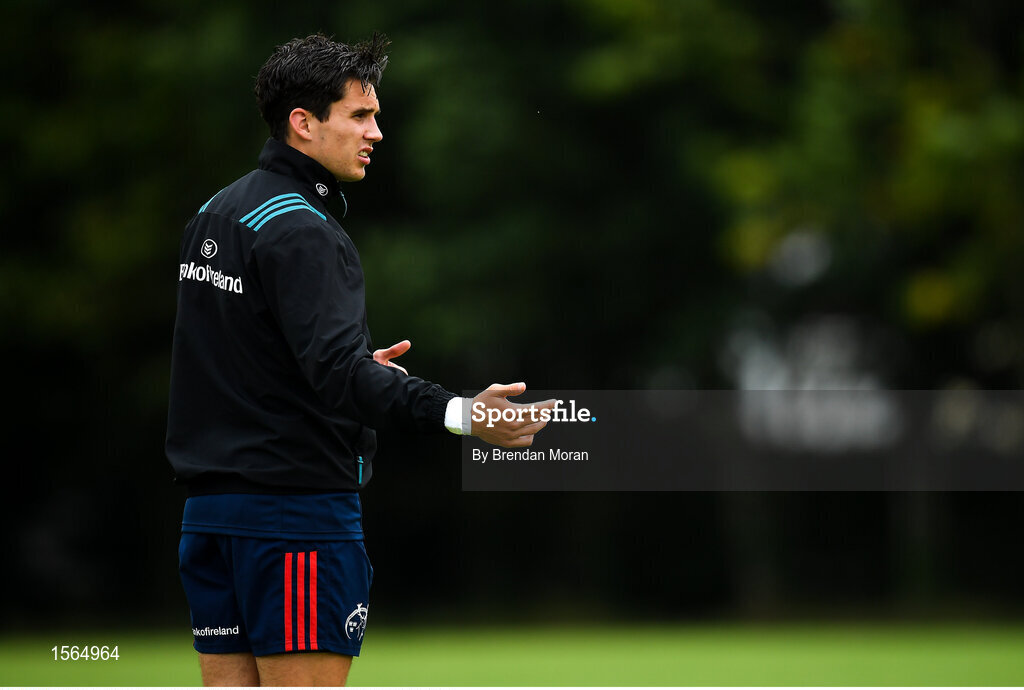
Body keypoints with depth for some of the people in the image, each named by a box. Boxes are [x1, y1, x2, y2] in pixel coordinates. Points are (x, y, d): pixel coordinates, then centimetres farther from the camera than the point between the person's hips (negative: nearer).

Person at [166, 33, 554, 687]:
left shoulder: (215, 212, 13)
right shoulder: (301, 232, -16)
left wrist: (351, 369, 25)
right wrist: (459, 413, -38)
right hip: (297, 510, -9)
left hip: (210, 505, 9)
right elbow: (339, 372, -28)